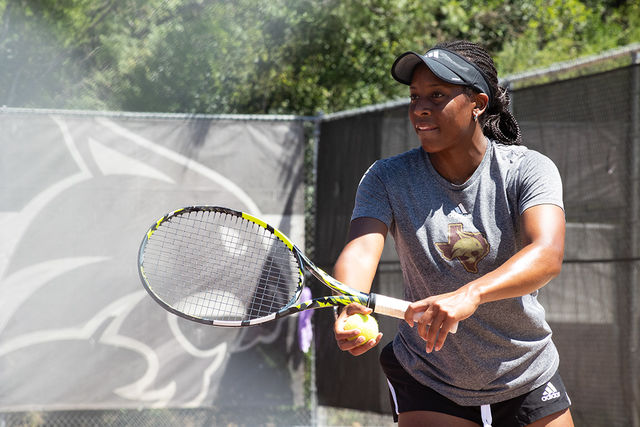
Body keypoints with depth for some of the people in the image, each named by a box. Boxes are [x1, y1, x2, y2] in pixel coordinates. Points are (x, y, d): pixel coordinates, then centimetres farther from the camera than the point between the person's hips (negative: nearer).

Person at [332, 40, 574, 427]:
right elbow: (361, 249, -26)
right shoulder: (387, 178, -10)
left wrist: (469, 295, -50)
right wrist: (349, 308, -49)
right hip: (427, 388, 0)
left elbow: (548, 255, -32)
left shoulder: (528, 170, -15)